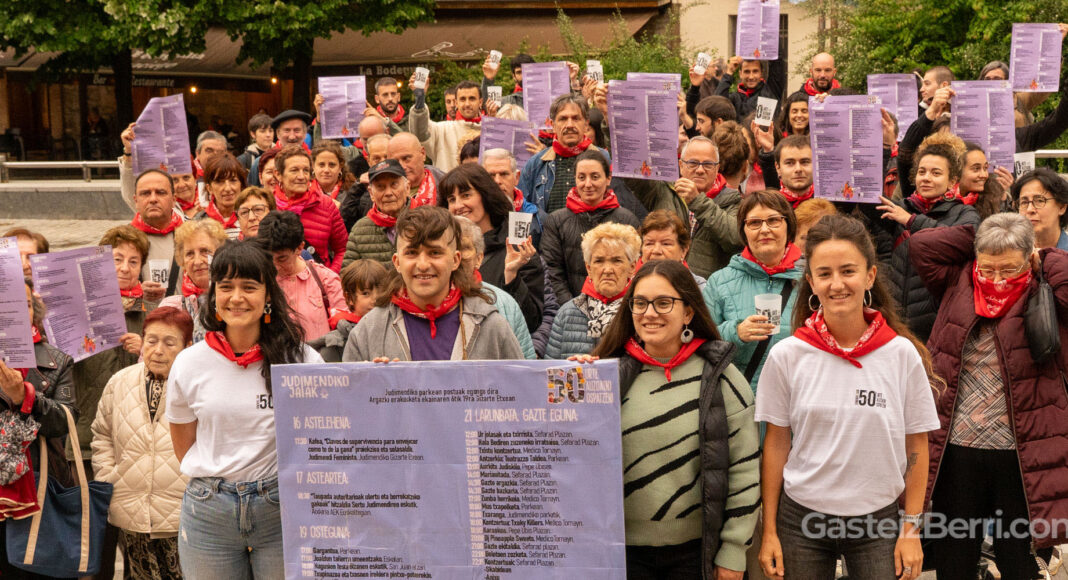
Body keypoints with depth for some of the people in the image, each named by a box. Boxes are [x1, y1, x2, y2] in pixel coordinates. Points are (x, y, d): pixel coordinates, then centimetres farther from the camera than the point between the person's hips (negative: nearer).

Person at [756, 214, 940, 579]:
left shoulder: (902, 354, -6)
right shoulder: (786, 356, -6)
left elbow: (916, 446, 1)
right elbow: (776, 444, 0)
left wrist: (911, 529, 0)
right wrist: (769, 532, 1)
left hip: (878, 521, 0)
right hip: (801, 520, 0)